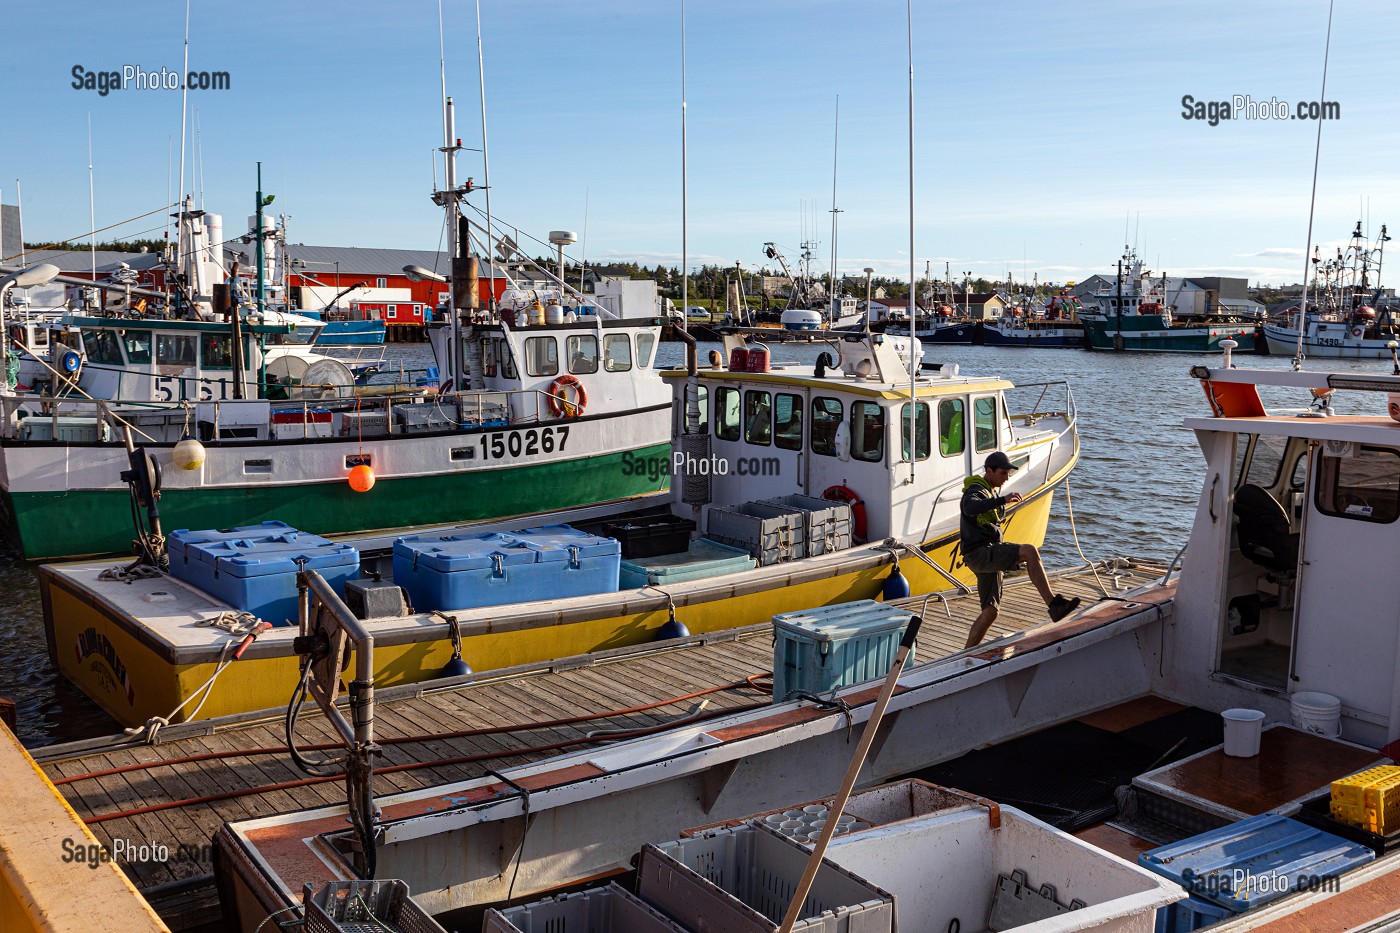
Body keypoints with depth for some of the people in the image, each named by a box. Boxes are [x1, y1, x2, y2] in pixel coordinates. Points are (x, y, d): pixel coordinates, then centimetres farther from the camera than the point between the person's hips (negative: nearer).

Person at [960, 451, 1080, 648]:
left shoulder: (991, 492, 23)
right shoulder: (976, 490, -9)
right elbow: (970, 508, -34)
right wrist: (1002, 500, -44)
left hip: (989, 556, 10)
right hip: (980, 553, -10)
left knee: (990, 611, 9)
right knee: (1029, 551, -27)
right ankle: (1054, 605, -34)